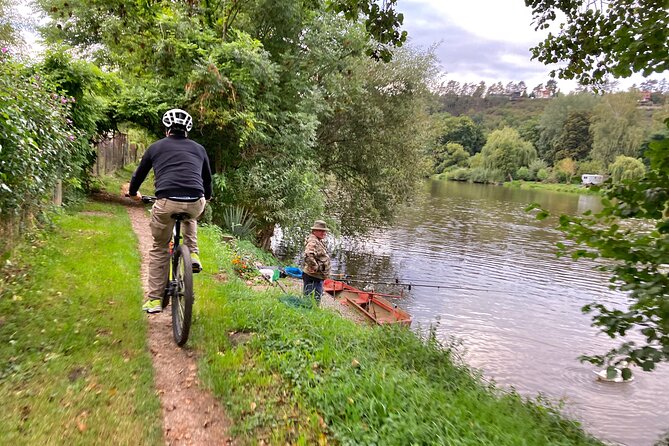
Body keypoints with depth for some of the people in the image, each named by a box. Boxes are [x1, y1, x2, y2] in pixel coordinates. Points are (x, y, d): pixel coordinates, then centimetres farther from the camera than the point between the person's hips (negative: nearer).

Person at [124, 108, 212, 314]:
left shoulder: (156, 147, 17)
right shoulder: (198, 148, 21)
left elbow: (139, 174, 28)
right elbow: (207, 178, 33)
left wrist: (133, 192, 50)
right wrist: (207, 196, 54)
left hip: (166, 203, -1)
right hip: (195, 204, 2)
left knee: (159, 249, 19)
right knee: (189, 217, 40)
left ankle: (154, 299, 21)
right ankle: (193, 254, 22)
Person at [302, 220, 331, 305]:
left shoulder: (319, 241, 16)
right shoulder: (312, 242, -18)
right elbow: (308, 256, -37)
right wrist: (316, 268, -26)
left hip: (318, 277, 11)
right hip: (312, 277, -11)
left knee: (317, 300, 19)